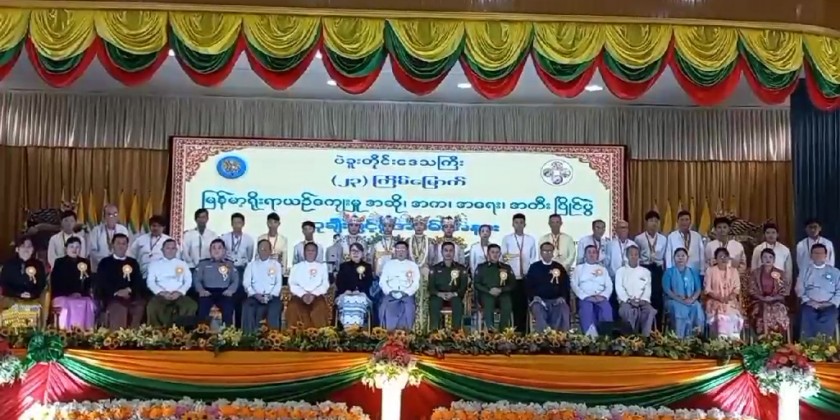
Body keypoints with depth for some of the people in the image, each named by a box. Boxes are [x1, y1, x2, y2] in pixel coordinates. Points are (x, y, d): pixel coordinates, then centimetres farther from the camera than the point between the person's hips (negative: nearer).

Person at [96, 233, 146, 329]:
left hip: (132, 297, 2)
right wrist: (117, 292, -13)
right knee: (119, 309, -36)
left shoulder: (133, 262, 23)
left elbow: (139, 282, 13)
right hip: (112, 297, -2)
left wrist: (129, 290, -9)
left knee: (141, 306, -31)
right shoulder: (105, 262, 14)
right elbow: (101, 283, 3)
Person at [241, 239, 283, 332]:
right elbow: (246, 283, 5)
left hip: (271, 297, -1)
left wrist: (271, 295, -12)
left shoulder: (276, 264, 16)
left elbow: (279, 283, 6)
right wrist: (255, 295, -12)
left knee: (276, 306, -34)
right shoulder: (251, 265, 16)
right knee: (247, 306, -31)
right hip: (255, 296, 1)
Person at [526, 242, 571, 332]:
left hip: (556, 300, 1)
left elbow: (566, 285, 13)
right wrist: (534, 297, -10)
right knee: (538, 311, -34)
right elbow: (528, 285, 7)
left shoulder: (559, 267, 15)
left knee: (564, 311, -30)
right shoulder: (534, 267, 11)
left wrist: (563, 297, -5)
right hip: (539, 300, -1)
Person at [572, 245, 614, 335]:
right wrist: (586, 296, -9)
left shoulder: (603, 269, 25)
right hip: (585, 298, -2)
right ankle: (590, 335, -42)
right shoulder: (579, 268, 19)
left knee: (607, 309, -33)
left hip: (600, 298, 2)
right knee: (587, 308, -37)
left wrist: (603, 296, -8)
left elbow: (609, 286, 14)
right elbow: (574, 285, 6)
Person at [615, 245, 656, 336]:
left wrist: (643, 300, -12)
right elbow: (619, 288, 0)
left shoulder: (645, 271, 17)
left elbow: (648, 288, 7)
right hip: (626, 301, -2)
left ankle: (645, 336, -27)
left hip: (642, 301, 2)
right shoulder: (620, 271, 11)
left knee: (651, 311, -31)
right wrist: (629, 300, -15)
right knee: (625, 310, -36)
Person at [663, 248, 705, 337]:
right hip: (674, 300, -2)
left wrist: (692, 299, -13)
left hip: (691, 301, 2)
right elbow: (667, 290, -3)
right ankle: (679, 338, -34)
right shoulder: (669, 272, 8)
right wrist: (680, 300, -16)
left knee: (697, 308, -31)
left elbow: (698, 289, 8)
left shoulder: (693, 272, 17)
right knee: (678, 309, -36)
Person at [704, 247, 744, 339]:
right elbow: (707, 289, -1)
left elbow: (737, 288, 7)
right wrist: (719, 297, -14)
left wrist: (730, 296, -13)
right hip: (715, 302, -2)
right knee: (721, 318, -28)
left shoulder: (734, 271, 13)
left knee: (733, 317, -25)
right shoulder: (710, 270, 4)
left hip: (731, 302, 2)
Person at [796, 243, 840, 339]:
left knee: (826, 335, -23)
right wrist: (810, 301, -6)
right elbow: (800, 290, 9)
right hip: (810, 307, 0)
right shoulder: (805, 271, 16)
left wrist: (831, 303, -6)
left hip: (828, 308, 0)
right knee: (808, 335, -20)